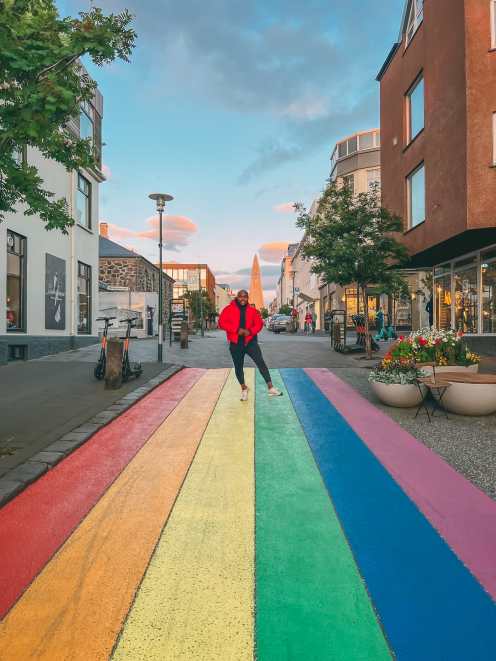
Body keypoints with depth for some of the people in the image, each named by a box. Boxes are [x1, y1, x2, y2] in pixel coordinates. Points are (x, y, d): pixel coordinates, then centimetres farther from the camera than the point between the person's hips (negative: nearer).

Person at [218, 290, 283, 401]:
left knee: (261, 362, -11)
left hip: (250, 341, 0)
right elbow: (222, 323, -11)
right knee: (238, 367, 12)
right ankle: (244, 389, 33)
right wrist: (237, 330, -20)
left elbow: (259, 323, 3)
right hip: (235, 343, 0)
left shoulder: (252, 310, 2)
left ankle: (271, 388, -7)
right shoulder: (229, 309, -3)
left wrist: (250, 331, -17)